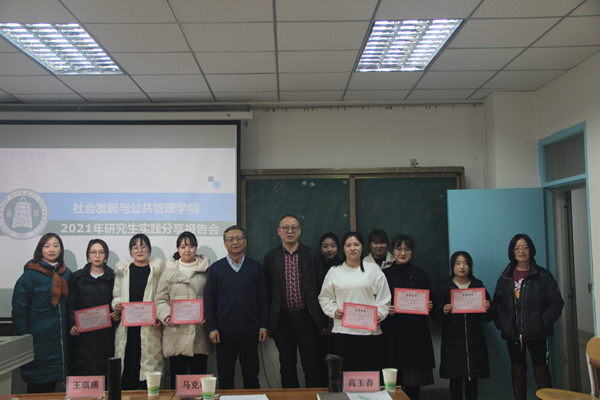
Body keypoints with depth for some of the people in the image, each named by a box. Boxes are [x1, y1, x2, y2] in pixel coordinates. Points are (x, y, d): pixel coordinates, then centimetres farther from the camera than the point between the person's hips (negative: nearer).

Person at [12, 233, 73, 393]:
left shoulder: (66, 274, 10)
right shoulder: (30, 275, -6)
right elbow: (19, 310, -9)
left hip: (59, 342, 5)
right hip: (38, 342, -5)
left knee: (51, 386, 12)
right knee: (37, 388, 2)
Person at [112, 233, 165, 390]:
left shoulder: (157, 270, 5)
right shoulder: (123, 270, 12)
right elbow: (116, 295, 18)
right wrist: (116, 305, -3)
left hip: (150, 328, -2)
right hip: (127, 327, 2)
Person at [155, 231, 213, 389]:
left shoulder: (206, 270, 10)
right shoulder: (169, 271, 11)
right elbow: (160, 299, 8)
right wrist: (166, 316, -10)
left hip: (199, 334, 0)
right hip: (176, 334, 0)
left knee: (199, 376, 4)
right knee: (177, 377, 3)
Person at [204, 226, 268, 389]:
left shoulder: (255, 267, 3)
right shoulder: (216, 268, 1)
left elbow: (262, 298, 5)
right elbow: (209, 300, 2)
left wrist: (263, 326, 0)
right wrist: (212, 328, -4)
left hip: (250, 330, 1)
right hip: (224, 331, 0)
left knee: (251, 375, 9)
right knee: (225, 377, 9)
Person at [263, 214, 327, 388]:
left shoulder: (313, 256, 3)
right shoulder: (270, 258, 4)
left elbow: (322, 289, 3)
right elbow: (266, 291, 3)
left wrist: (323, 320, 0)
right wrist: (268, 323, 0)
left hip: (307, 318, -1)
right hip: (282, 320, 1)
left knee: (312, 367, 2)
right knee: (287, 368, 11)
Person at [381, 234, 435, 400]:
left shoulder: (420, 274, 9)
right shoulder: (385, 274, 7)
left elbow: (430, 302, 11)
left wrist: (428, 306, -10)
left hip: (415, 332, 1)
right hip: (392, 332, 0)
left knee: (413, 380, 1)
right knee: (392, 380, -3)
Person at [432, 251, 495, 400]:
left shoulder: (478, 286, 11)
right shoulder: (444, 286, 6)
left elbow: (487, 317, 8)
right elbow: (436, 316, 0)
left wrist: (487, 309, -13)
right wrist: (444, 311, -20)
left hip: (474, 341, 2)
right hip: (453, 342, -1)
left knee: (472, 379, 3)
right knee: (455, 379, 0)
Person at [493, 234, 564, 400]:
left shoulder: (543, 276, -2)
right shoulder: (505, 278, 7)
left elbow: (556, 303, -3)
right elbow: (497, 303, 9)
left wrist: (543, 322, -13)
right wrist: (501, 322, -6)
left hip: (537, 334, -3)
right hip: (513, 334, 3)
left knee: (541, 374, 2)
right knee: (517, 374, 11)